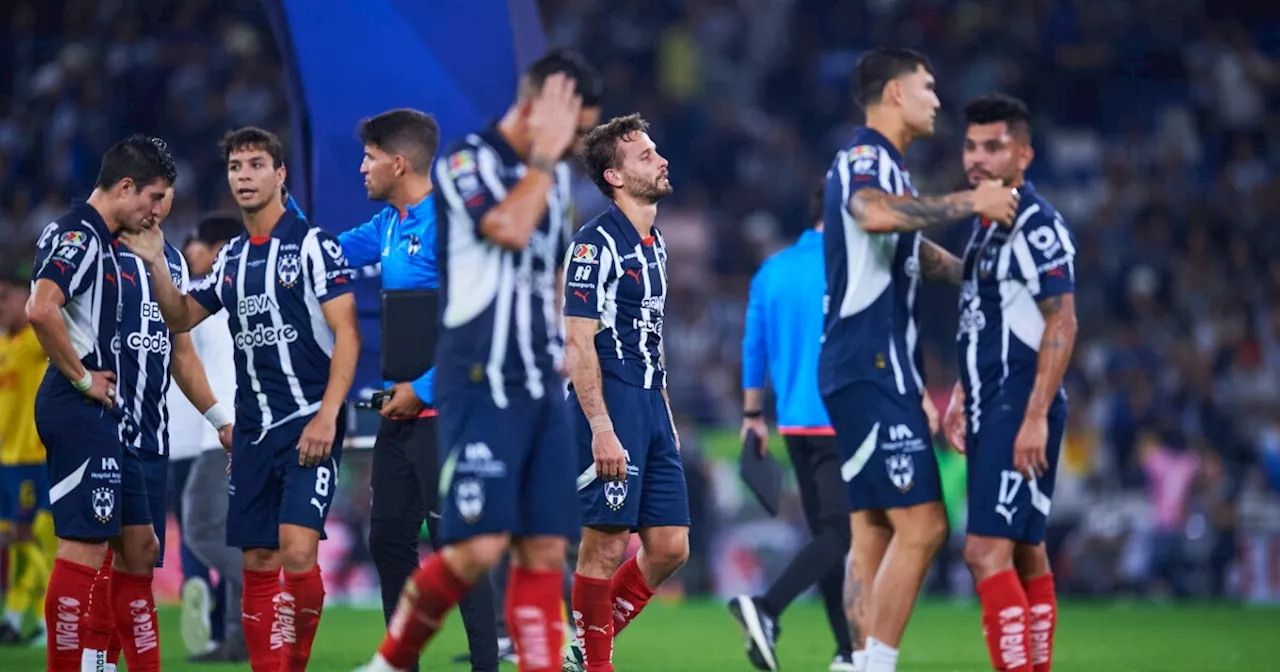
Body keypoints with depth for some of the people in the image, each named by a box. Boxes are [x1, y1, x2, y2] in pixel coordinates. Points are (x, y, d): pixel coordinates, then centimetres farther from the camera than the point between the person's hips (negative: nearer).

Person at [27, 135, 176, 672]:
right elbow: (40, 309, -29)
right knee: (84, 547, -10)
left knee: (138, 543, 14)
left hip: (103, 413, 11)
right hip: (80, 409, -11)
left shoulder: (99, 239, 17)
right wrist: (82, 378, -20)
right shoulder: (79, 235, -14)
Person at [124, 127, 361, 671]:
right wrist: (155, 263, 6)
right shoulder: (231, 258, 14)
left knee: (296, 550, -17)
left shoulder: (313, 244, -5)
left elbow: (346, 334, -10)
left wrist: (327, 416, -18)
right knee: (257, 562, 4)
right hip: (253, 431, 6)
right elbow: (181, 319, 23)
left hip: (310, 423, -6)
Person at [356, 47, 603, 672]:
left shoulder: (554, 175, 16)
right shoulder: (467, 161, -7)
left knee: (545, 551, 0)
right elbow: (508, 228, -25)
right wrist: (543, 156, -14)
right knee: (479, 545, -14)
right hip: (481, 386, -7)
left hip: (540, 388, 7)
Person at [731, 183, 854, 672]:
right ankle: (766, 609, -28)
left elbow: (753, 347, 12)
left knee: (825, 531, 13)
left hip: (794, 424, 7)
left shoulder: (772, 271, 10)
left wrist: (753, 416, 19)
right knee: (838, 533, -8)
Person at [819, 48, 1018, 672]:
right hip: (872, 370, -10)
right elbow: (876, 214, -35)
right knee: (921, 524, -14)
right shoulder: (863, 161, -10)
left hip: (877, 372, 10)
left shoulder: (884, 165, 22)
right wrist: (970, 202, -27)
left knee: (874, 533, 8)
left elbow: (915, 256, 38)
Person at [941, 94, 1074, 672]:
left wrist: (1035, 417, -22)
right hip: (991, 408, 10)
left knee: (987, 551, -16)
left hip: (1022, 411, -10)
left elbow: (1061, 325, -18)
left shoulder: (1037, 226, -13)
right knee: (1025, 552, 13)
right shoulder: (985, 224, 16)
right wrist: (962, 399, 22)